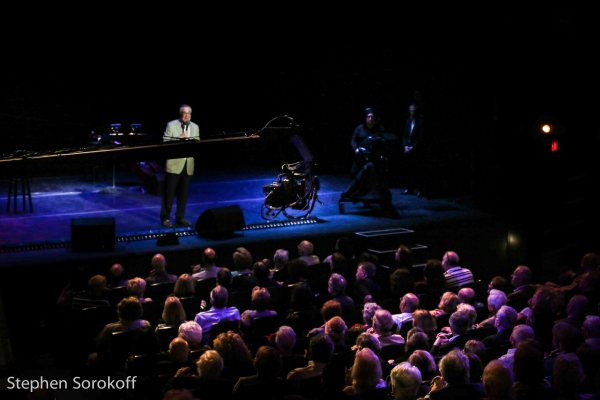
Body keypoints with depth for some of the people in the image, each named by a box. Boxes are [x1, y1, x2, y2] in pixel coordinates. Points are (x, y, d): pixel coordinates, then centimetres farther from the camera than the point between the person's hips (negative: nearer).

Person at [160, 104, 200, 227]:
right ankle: (165, 217, 7)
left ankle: (180, 217, 18)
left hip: (188, 164, 4)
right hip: (174, 164, -4)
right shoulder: (171, 125, -3)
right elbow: (165, 142, -9)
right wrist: (180, 138, -19)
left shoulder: (195, 127, 11)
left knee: (184, 192, 9)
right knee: (169, 192, 0)